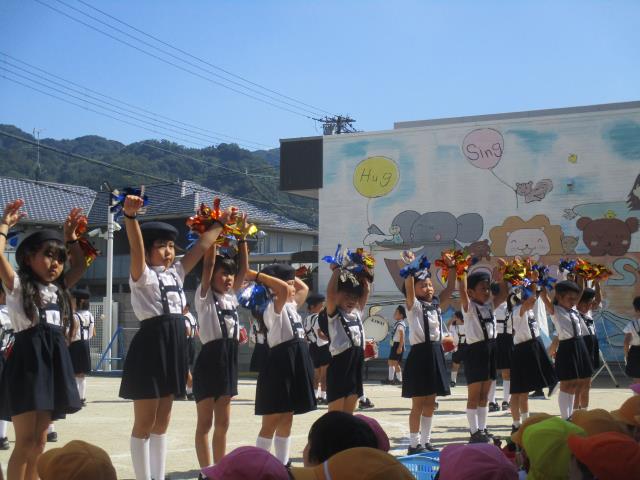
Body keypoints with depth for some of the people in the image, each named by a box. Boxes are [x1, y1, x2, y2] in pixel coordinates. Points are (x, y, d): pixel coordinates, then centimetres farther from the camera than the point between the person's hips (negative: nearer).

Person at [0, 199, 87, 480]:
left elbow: (80, 265, 27)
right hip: (28, 358, -6)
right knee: (25, 441, -7)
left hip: (53, 360, 6)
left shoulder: (58, 289, 18)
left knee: (39, 441, 9)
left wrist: (70, 235, 24)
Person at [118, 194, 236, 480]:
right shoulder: (143, 275, -6)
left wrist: (220, 224, 16)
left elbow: (201, 247, 18)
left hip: (174, 345, 8)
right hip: (150, 344, -7)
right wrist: (130, 215, -39)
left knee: (161, 423, 13)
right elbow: (135, 246, -23)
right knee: (144, 423, -1)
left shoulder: (176, 273, 14)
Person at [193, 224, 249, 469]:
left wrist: (241, 236, 7)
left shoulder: (231, 297, 13)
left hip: (229, 359, 6)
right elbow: (208, 265, -13)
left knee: (222, 423, 10)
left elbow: (245, 268, 12)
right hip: (210, 358, -6)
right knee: (205, 423, 1)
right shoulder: (204, 297, -3)